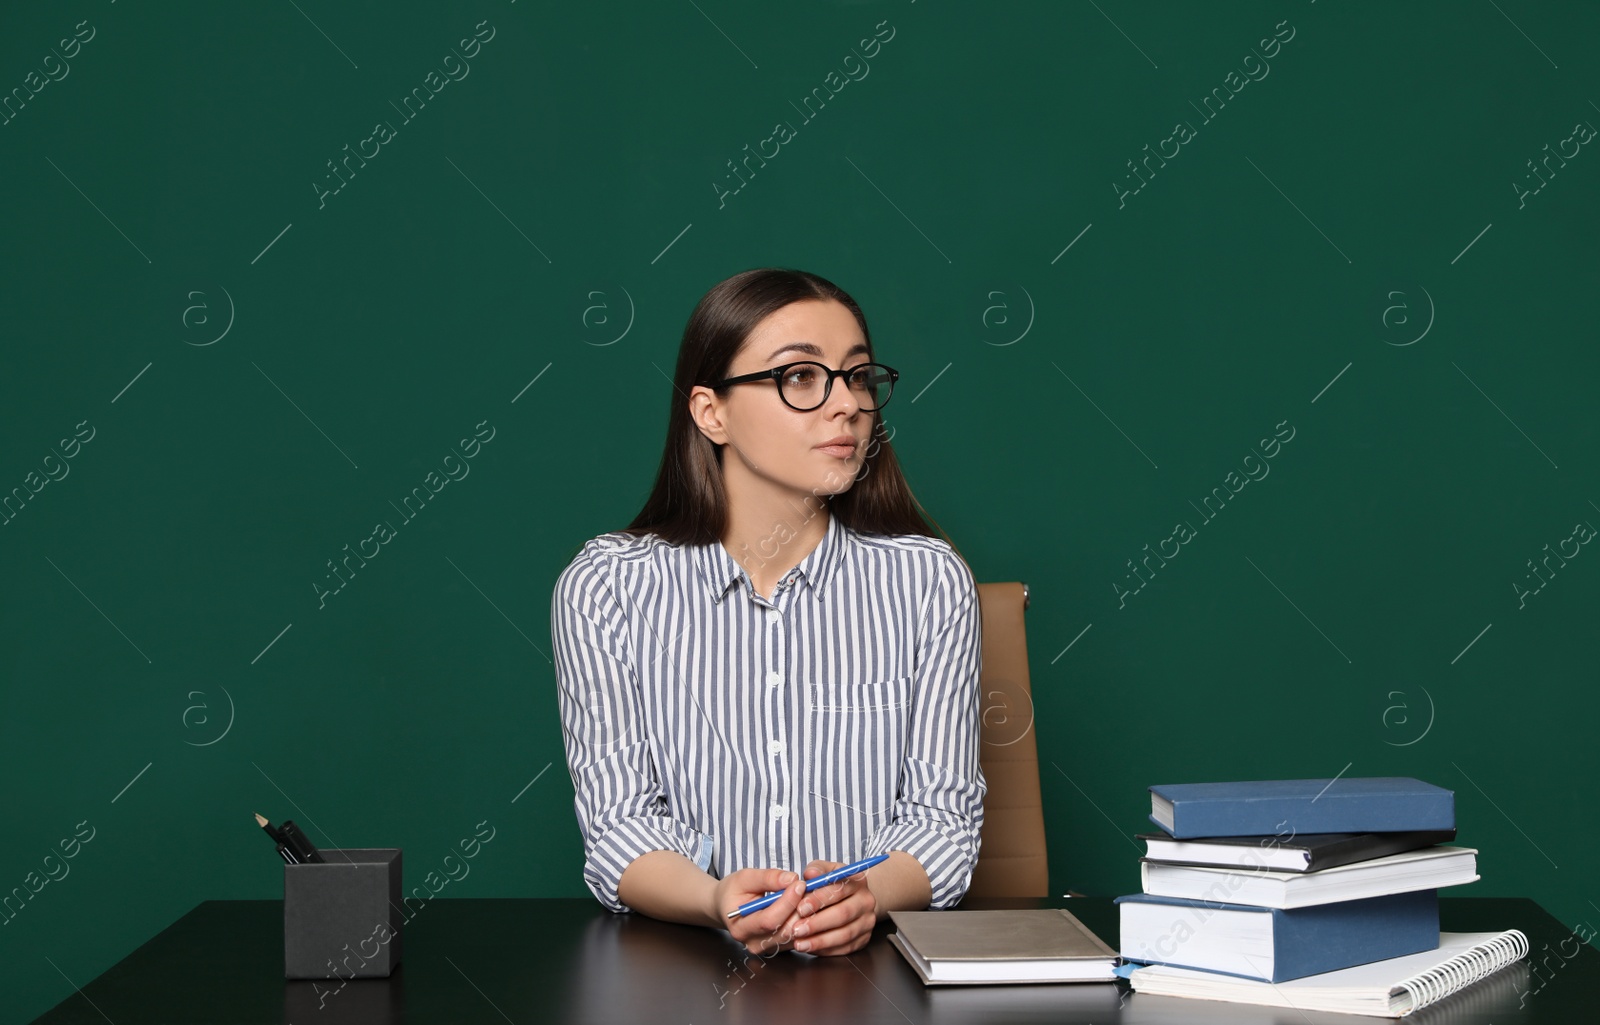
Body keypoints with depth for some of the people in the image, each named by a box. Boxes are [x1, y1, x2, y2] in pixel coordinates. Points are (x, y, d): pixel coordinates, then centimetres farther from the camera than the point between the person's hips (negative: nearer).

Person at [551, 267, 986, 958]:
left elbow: (941, 810, 1)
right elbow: (618, 823, -3)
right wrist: (716, 902, -25)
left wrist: (867, 894, -22)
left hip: (873, 955, 1)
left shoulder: (928, 581, 4)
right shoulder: (603, 589, 0)